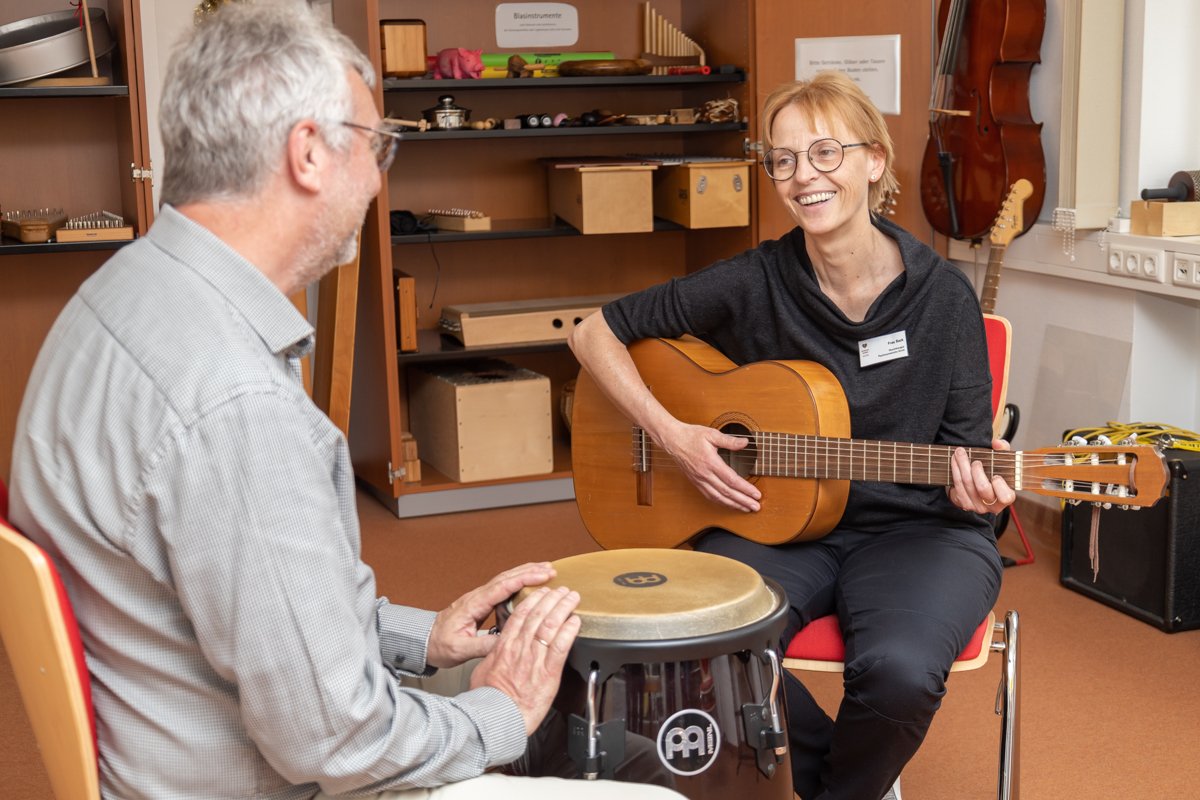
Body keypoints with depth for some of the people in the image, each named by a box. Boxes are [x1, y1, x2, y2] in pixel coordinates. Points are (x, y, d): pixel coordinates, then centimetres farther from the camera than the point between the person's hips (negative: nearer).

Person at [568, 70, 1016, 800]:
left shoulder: (941, 295, -6)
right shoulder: (753, 285, -6)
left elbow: (965, 449, 1)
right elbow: (596, 333, 0)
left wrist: (976, 486, -23)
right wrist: (671, 433, -12)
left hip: (914, 529, -1)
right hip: (779, 521, 1)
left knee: (899, 670, -32)